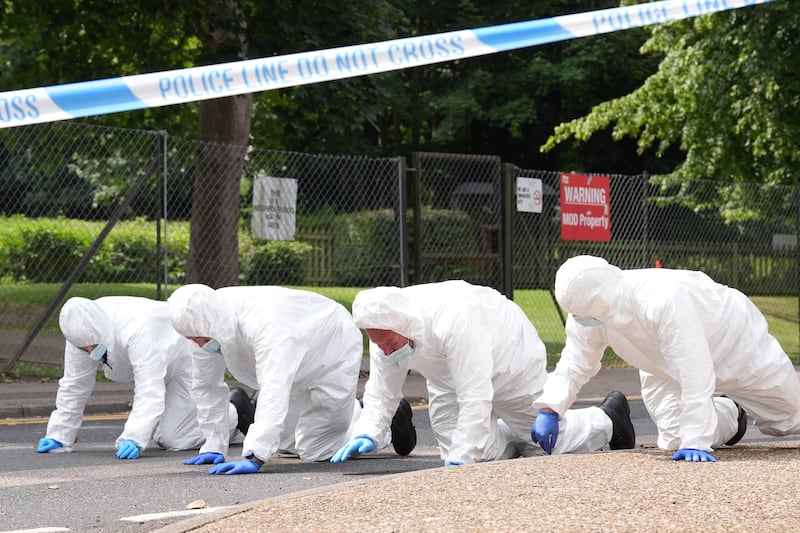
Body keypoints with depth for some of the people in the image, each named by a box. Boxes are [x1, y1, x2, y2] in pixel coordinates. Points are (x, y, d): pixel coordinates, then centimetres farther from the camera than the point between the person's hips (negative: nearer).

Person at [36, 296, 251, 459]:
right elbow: (73, 387, -9)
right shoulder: (83, 332, -19)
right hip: (167, 364, 8)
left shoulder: (138, 330, -42)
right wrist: (58, 437, -11)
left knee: (172, 438, -15)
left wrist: (134, 440, -54)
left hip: (191, 359, -8)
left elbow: (150, 391, -46)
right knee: (161, 436, 10)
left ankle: (238, 412, 6)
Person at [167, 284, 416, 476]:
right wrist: (213, 446, -8)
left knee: (314, 449, -5)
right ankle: (356, 412, 39)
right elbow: (207, 385, -7)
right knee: (285, 443, 18)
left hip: (334, 353, -8)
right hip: (300, 369, 8)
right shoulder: (205, 325, -21)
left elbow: (273, 390, -55)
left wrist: (254, 458, -60)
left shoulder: (263, 321, -46)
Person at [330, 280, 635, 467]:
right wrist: (367, 434, -30)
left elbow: (475, 397, -46)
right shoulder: (384, 330, -24)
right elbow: (381, 391, -13)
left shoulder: (453, 320, -46)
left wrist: (459, 461, -47)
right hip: (449, 377, 6)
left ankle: (609, 419, 37)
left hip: (510, 363, -6)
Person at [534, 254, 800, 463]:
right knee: (675, 440, 0)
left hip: (735, 342, -5)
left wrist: (695, 442, -49)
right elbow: (574, 367, -15)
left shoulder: (665, 301, -49)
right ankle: (729, 414, 31)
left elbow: (695, 376, -48)